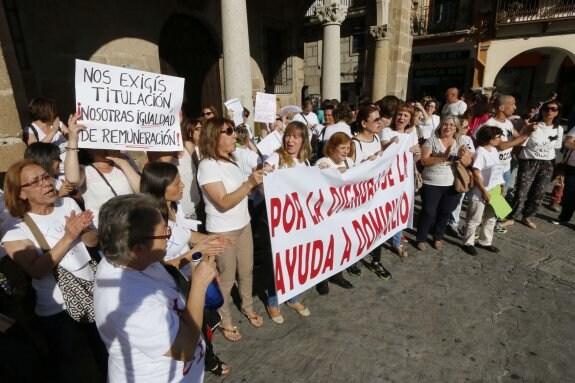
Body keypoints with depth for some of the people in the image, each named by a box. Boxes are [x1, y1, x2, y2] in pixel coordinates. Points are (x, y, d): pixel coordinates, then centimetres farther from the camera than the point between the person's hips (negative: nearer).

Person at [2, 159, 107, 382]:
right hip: (56, 309, -3)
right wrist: (67, 237, -30)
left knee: (108, 355, 22)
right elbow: (36, 270, -22)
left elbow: (93, 241, -5)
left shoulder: (68, 204, -2)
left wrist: (81, 231, -26)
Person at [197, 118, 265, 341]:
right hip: (223, 231, -7)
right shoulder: (207, 165, -19)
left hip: (243, 224, 7)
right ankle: (224, 321, 30)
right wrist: (250, 183, -32)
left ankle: (248, 307, 41)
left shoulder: (231, 160, 7)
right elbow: (224, 202, -26)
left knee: (247, 270, 18)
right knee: (227, 277, 9)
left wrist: (257, 181, -2)